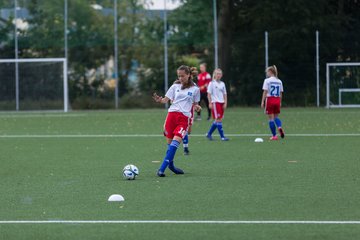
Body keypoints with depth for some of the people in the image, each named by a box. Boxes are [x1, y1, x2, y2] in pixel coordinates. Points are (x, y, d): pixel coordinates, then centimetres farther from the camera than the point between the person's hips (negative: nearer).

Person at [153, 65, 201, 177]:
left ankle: (162, 168, -20)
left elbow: (195, 104, 18)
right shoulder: (175, 86, 11)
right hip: (172, 113, 2)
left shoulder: (195, 89, 8)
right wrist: (159, 100, -15)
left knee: (176, 140, -16)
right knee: (169, 141, 0)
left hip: (184, 117, -2)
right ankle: (170, 164, 20)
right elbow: (166, 99, 7)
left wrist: (197, 107, -6)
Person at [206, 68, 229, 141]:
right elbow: (209, 94, -4)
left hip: (221, 103, 6)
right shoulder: (212, 83, -2)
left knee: (217, 120, 6)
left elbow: (225, 94, 16)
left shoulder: (222, 84, 13)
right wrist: (210, 103, -11)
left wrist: (225, 103, 6)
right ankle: (222, 136, -12)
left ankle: (209, 134, 20)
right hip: (215, 103, -6)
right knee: (218, 119, -11)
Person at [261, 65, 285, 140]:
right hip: (277, 100, 4)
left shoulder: (267, 80, -5)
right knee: (276, 117, 16)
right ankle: (279, 127, -16)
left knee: (271, 118, 2)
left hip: (270, 100, -4)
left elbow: (265, 92, -9)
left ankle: (274, 135, 1)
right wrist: (280, 102, 18)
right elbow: (281, 93, 10)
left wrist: (262, 102, -5)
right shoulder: (279, 81, 9)